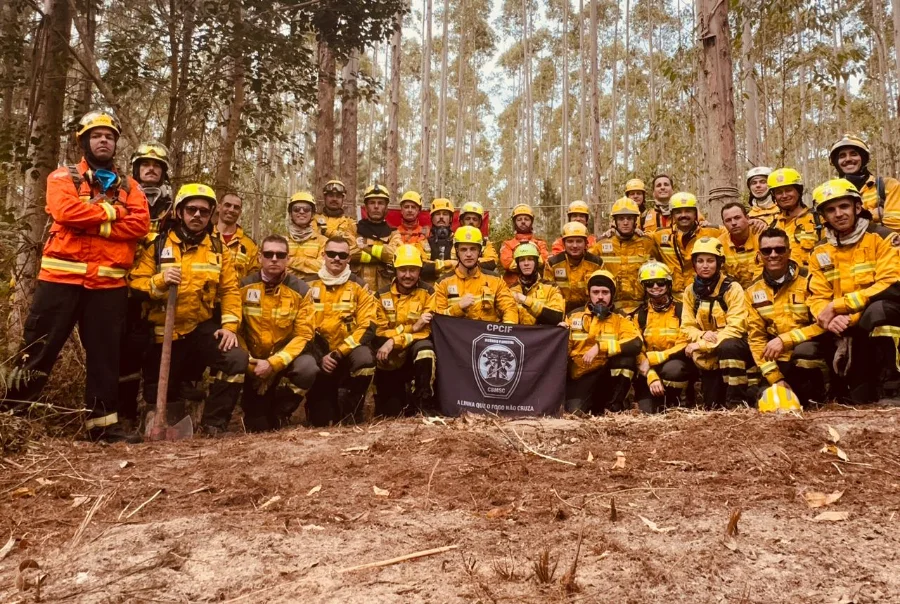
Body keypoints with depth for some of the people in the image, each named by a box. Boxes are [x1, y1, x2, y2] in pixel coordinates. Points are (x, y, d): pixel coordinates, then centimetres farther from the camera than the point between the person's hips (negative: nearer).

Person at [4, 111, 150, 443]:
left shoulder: (128, 186, 14)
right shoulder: (63, 177, 7)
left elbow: (140, 224, -4)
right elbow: (66, 211, -15)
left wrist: (91, 224, -11)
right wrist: (111, 211, -7)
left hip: (108, 282, 3)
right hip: (62, 276, -2)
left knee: (105, 353, 5)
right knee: (39, 350, 2)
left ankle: (103, 422, 12)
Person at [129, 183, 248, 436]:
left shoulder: (218, 248, 5)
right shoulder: (158, 245, 0)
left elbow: (230, 290, 1)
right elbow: (134, 282, -7)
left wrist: (229, 325, -12)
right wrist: (159, 280, -26)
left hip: (202, 327, 1)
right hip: (165, 331, 0)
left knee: (237, 359, -25)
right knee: (159, 397, 2)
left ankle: (213, 423, -10)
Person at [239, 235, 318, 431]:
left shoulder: (300, 289, -8)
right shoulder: (244, 286, -6)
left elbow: (304, 334, -12)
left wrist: (273, 363, -23)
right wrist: (248, 362, -17)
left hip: (285, 356, 1)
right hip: (253, 359, 0)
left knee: (307, 369, -32)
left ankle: (279, 412, -5)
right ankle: (257, 413, 24)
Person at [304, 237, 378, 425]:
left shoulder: (359, 286, 0)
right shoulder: (310, 286, 2)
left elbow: (368, 326, -9)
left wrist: (339, 352, -18)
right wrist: (319, 357, -17)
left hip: (349, 352, 1)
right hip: (321, 355, 0)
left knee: (365, 358, -36)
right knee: (320, 420, -16)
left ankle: (351, 407, -9)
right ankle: (327, 400, 21)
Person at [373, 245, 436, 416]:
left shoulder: (427, 292, -6)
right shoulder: (383, 295, -1)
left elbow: (425, 330, -14)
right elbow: (380, 331, -7)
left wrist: (394, 341, -27)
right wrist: (412, 327, -20)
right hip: (392, 357, 2)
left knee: (424, 348, -37)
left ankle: (424, 405, -24)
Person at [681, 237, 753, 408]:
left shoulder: (732, 288, -12)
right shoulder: (690, 291, 2)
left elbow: (735, 328, -19)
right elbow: (687, 327, 1)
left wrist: (701, 345, -25)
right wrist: (702, 336, -23)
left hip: (733, 346, -3)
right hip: (709, 353, 4)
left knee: (727, 346, -38)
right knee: (712, 404, -7)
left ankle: (737, 401, -26)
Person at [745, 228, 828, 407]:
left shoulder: (808, 281, -8)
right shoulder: (753, 291, 3)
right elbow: (756, 337, 1)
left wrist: (784, 340, -21)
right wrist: (775, 378, -8)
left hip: (811, 354, -3)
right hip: (781, 361, 4)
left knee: (803, 350, -36)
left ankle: (814, 396, -8)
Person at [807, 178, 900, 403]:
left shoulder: (882, 238, -8)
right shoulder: (820, 252, 5)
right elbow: (817, 298, 1)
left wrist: (837, 306, -22)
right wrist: (830, 320, -22)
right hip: (847, 328, 2)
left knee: (878, 308, -38)